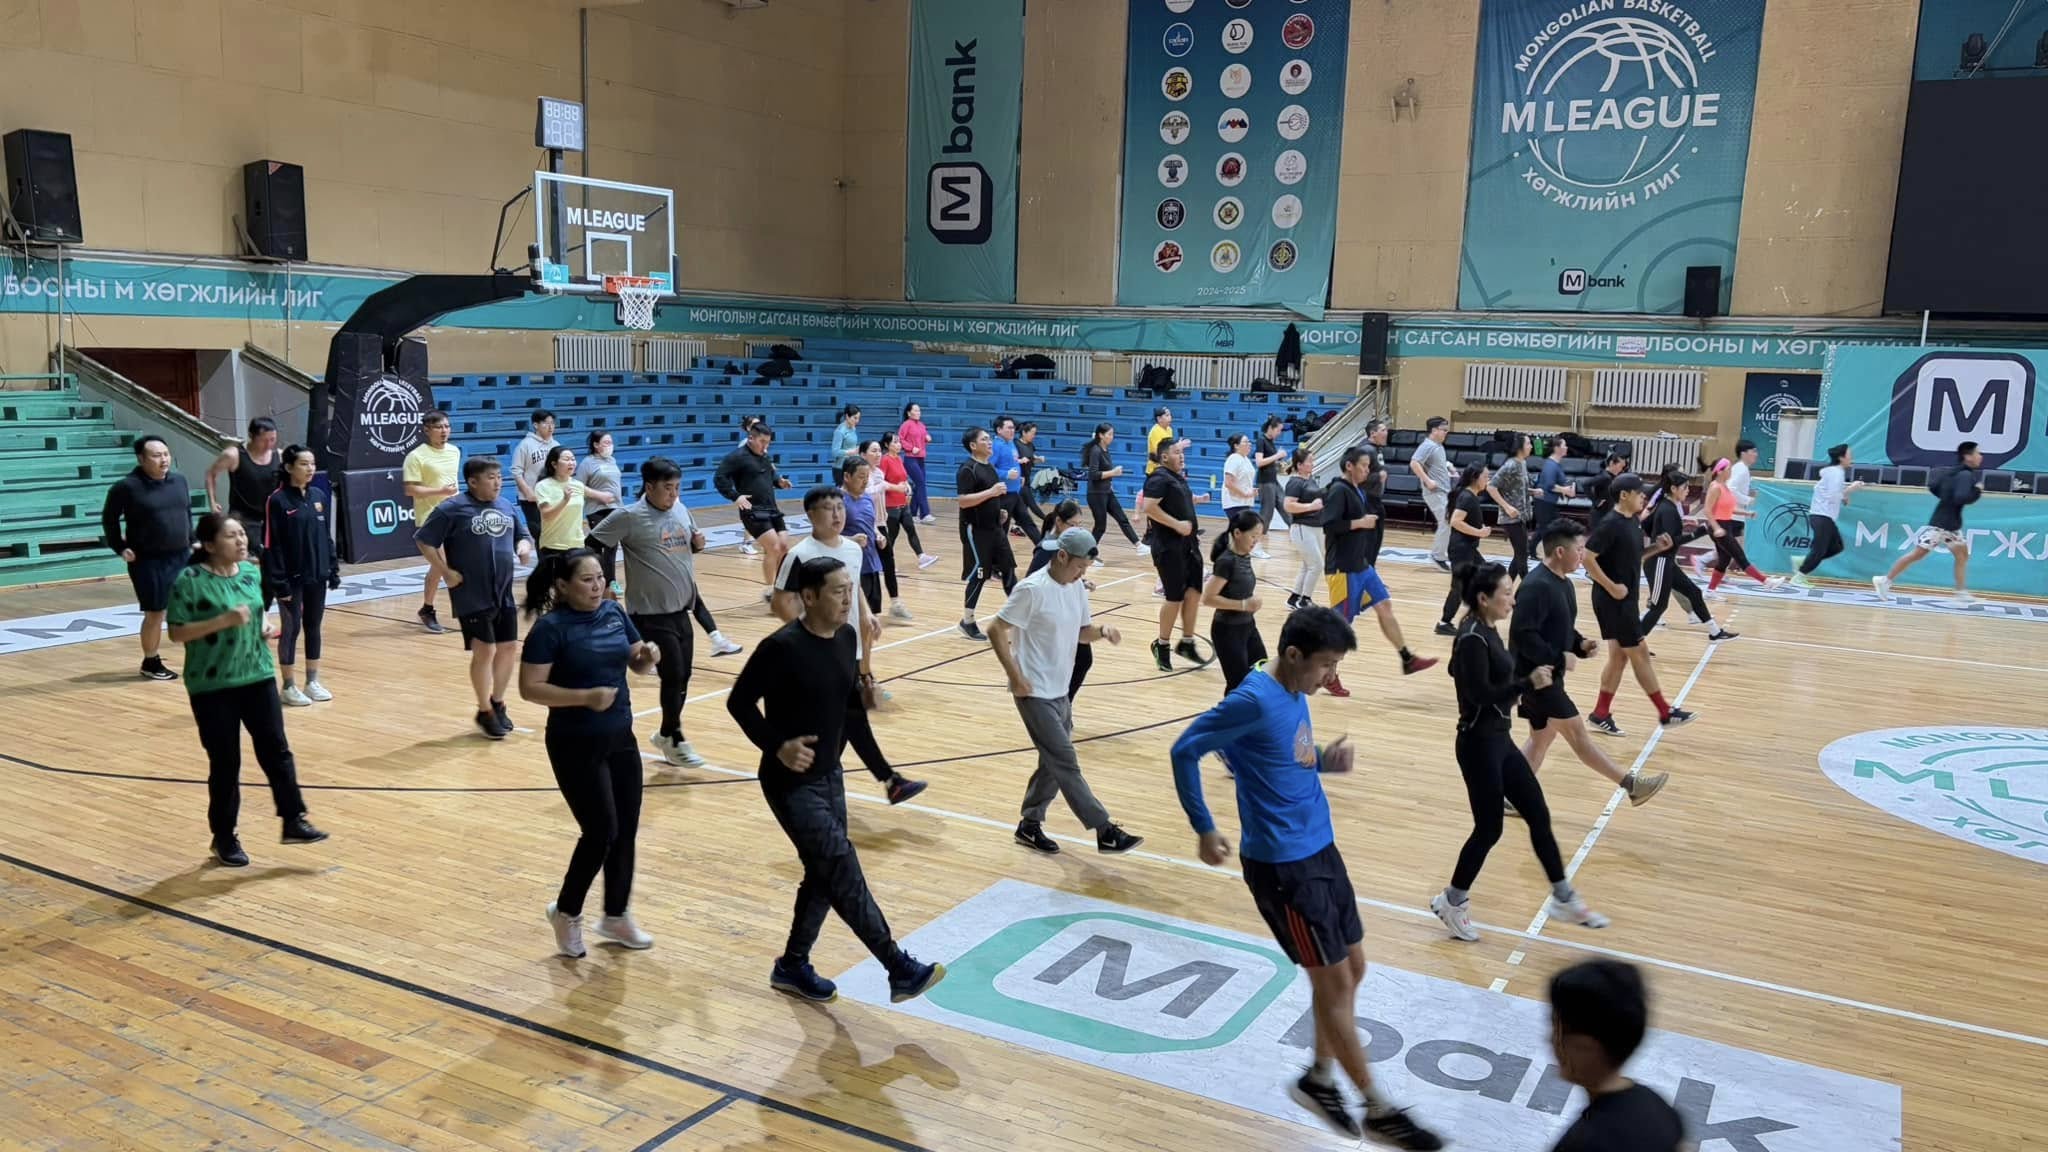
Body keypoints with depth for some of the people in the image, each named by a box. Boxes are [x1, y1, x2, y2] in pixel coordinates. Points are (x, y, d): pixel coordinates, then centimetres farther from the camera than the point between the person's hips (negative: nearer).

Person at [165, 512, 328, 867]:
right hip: (212, 686, -5)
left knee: (276, 749, 4)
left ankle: (293, 821, 15)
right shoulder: (190, 581, -14)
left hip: (258, 677, 5)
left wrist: (263, 624, 0)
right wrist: (224, 620, -25)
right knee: (225, 763, 5)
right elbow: (177, 632, -15)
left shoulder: (252, 572, 5)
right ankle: (224, 838, 21)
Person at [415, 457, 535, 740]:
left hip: (504, 594, 6)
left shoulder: (507, 506, 7)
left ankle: (498, 703, 32)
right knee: (484, 651, -3)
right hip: (473, 597, -6)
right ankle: (485, 712, 16)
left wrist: (524, 546, -4)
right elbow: (425, 540, -7)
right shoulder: (453, 508, -11)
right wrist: (446, 571, -11)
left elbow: (523, 534, 19)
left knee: (509, 647, 10)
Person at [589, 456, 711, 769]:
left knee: (682, 676, 13)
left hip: (680, 609, 7)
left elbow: (691, 544, 22)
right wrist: (603, 584, -14)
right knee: (673, 676, -6)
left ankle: (667, 735, 32)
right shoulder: (629, 516, -13)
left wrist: (698, 543, -1)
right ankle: (673, 738, 14)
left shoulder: (681, 510, 6)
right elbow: (591, 546, -11)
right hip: (650, 613, -7)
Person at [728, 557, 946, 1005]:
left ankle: (793, 966, 33)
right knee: (844, 871, -8)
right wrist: (777, 745, -23)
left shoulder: (846, 638, 1)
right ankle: (901, 970, -2)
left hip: (830, 775, 8)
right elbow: (739, 702, -14)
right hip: (791, 783, -8)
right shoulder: (782, 647, -21)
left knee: (824, 874, 14)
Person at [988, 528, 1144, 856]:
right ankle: (1105, 831, -3)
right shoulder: (1033, 589, -18)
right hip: (1035, 693, -8)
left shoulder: (1077, 587, 6)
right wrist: (1016, 677, -18)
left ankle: (1030, 826, 28)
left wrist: (1102, 630, -7)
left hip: (1061, 691, 9)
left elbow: (1082, 632, 16)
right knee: (1065, 762, -6)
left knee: (1054, 763, 14)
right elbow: (996, 630, -15)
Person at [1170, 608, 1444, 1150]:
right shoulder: (1254, 701, -22)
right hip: (1283, 865, -9)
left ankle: (1319, 1079, 33)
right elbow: (1184, 751, -17)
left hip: (1321, 850, 9)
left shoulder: (1295, 694, 5)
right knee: (1335, 982, 1)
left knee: (1352, 968, 15)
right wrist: (1205, 830, -13)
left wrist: (1326, 759, -2)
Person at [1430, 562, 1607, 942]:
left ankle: (1564, 900, 25)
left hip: (1499, 740, 10)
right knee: (1489, 829, 2)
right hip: (1479, 744, -10)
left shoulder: (1487, 630, 6)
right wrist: (1528, 683, -28)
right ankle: (1453, 902, 21)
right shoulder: (1473, 638, -22)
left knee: (1539, 816, 13)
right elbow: (1480, 694, -26)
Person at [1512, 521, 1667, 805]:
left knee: (1541, 738, 16)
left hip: (1548, 674, 11)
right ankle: (1631, 784, 7)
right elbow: (1522, 635, -28)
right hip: (1535, 675, -11)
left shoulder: (1563, 583, 11)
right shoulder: (1537, 586, -22)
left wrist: (1580, 644, 3)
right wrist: (1559, 658, -22)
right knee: (1576, 731, 0)